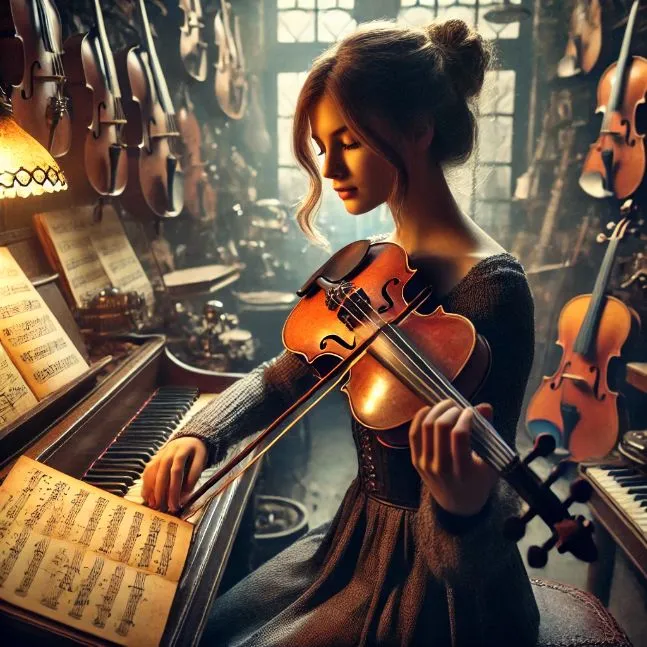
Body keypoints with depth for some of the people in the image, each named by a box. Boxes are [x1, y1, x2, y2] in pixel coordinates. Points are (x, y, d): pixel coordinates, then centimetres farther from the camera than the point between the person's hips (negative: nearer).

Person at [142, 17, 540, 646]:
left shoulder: (492, 287, -25)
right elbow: (282, 379, 7)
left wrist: (464, 503, -47)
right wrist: (199, 435, -10)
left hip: (434, 573, -7)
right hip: (361, 536, 7)